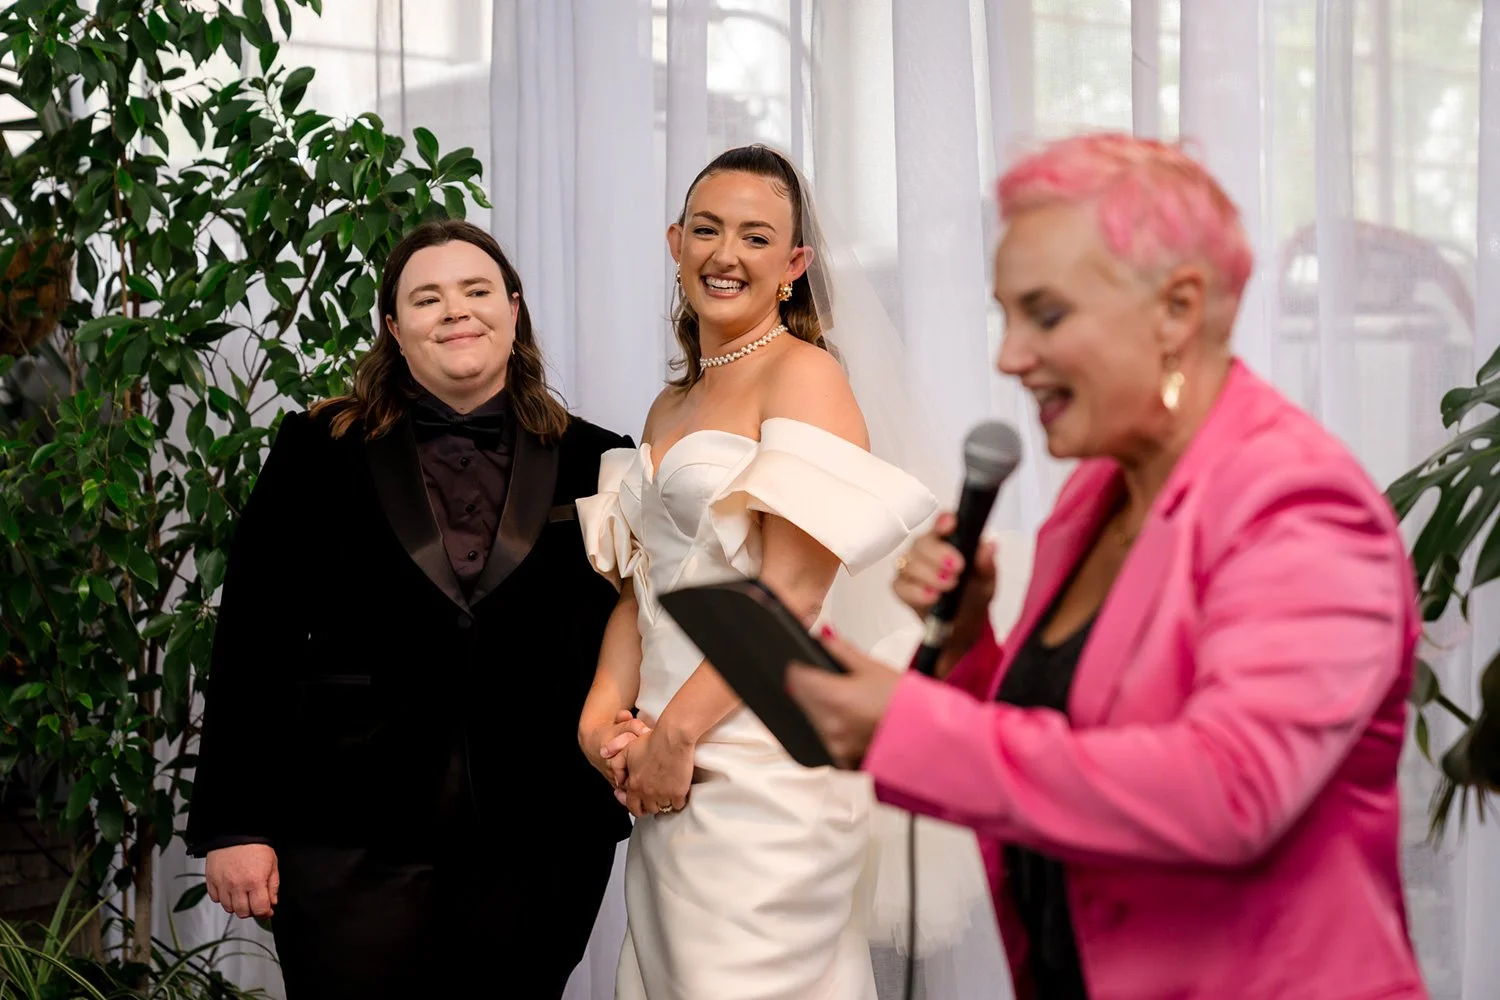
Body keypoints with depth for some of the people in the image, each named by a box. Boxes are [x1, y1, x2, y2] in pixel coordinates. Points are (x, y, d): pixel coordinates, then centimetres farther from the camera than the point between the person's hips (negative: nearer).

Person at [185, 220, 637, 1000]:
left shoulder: (591, 463, 7)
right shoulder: (319, 453, 4)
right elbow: (253, 644, 2)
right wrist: (234, 824, -2)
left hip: (538, 848, 2)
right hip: (355, 843, -1)